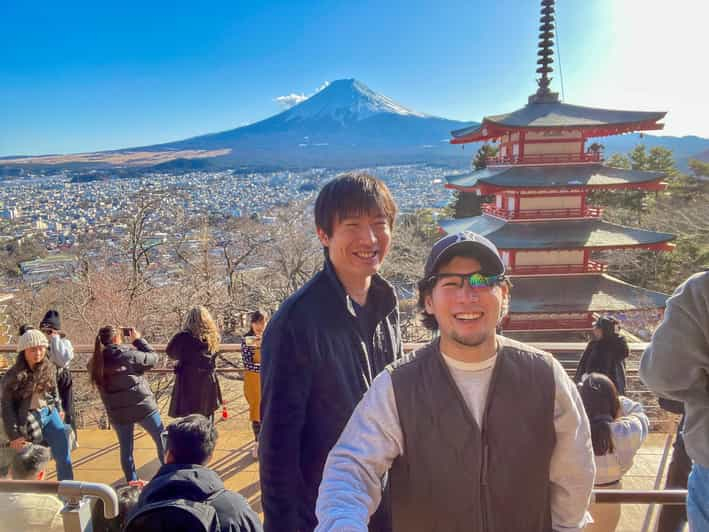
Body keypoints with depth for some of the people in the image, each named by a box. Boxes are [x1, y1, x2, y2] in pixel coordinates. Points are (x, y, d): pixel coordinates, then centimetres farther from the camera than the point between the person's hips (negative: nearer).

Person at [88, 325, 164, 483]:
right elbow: (152, 358, -3)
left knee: (126, 449, 17)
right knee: (162, 441, 12)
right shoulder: (128, 353, -14)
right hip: (143, 406, -4)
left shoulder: (95, 363, 1)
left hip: (117, 413, 4)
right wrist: (138, 340, 6)